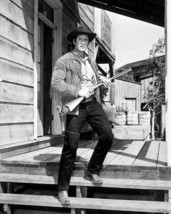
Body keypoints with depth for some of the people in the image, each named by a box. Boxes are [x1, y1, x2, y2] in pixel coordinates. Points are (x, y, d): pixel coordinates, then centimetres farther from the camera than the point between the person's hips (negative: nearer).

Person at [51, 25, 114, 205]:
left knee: (107, 135, -5)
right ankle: (63, 189, 9)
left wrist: (102, 80, 7)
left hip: (93, 103, 6)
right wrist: (78, 91, -21)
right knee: (71, 147, -7)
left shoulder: (91, 61, 19)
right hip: (75, 106, -6)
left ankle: (92, 171, 17)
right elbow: (55, 84, -13)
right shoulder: (64, 60, -3)